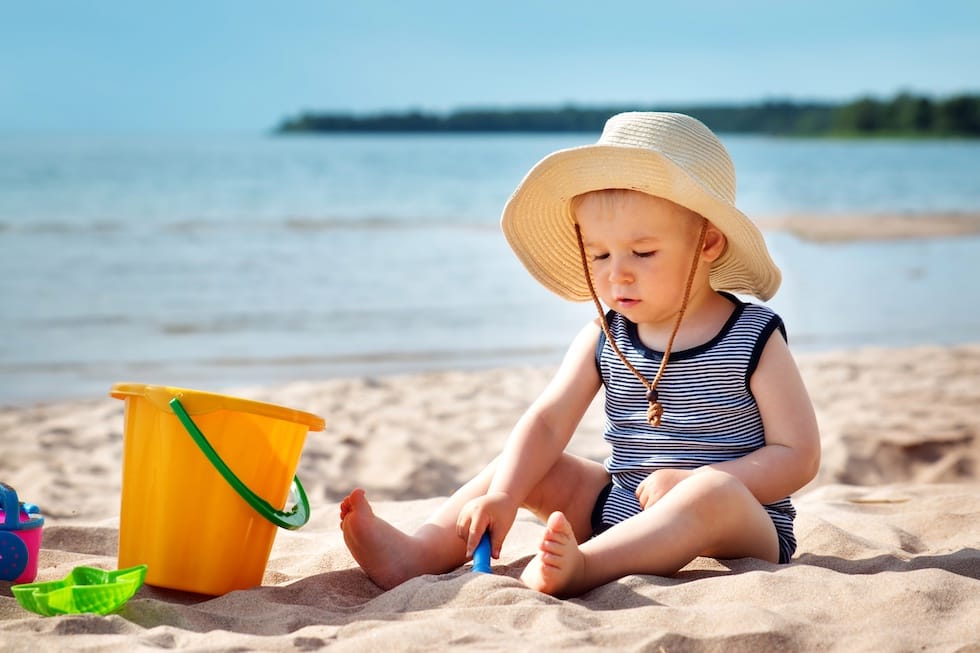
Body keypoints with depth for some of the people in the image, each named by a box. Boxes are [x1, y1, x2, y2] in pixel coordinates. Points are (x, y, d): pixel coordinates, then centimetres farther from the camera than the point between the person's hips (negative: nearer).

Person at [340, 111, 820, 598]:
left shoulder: (754, 340, -9)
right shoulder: (603, 339, 4)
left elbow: (799, 456, -12)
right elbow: (547, 422, -4)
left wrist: (690, 484, -23)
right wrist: (503, 496, -21)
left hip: (744, 529, -5)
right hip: (617, 511, 5)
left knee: (715, 493, -37)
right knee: (525, 465, -2)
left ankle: (583, 565, -53)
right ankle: (421, 554, -16)